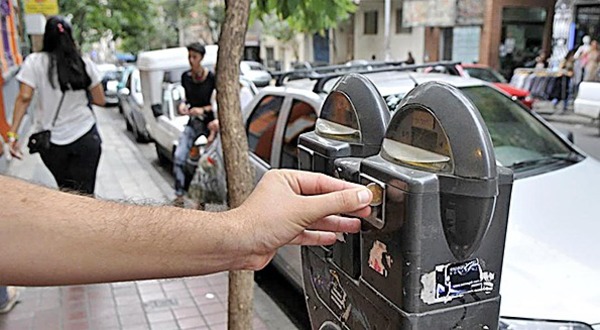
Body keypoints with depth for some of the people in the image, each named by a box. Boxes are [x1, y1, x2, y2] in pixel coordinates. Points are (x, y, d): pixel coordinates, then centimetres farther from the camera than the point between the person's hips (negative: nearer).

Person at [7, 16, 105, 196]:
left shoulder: (34, 62, -4)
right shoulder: (85, 64, -1)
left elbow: (24, 98, -11)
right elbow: (100, 100, 3)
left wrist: (13, 133, -9)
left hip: (51, 141, 0)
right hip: (85, 137, 0)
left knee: (66, 190, 18)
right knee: (84, 194, 2)